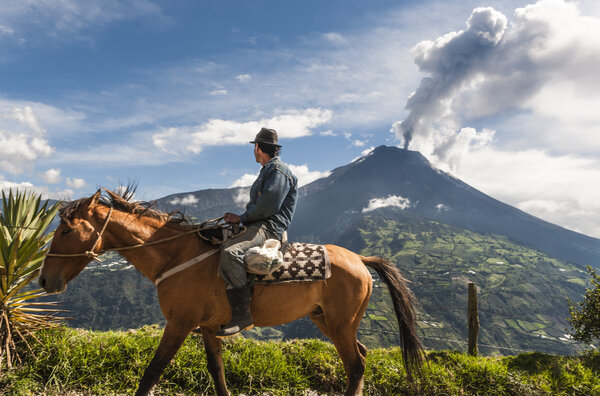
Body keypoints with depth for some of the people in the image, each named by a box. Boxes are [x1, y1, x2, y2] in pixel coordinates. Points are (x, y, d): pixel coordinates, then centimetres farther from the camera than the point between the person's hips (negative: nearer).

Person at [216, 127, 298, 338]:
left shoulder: (278, 170, -7)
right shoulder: (267, 171, 27)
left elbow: (268, 206, -19)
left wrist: (243, 218, -9)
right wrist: (240, 217, 10)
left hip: (269, 227, -11)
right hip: (258, 226, 11)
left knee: (230, 253, -35)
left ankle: (242, 315, -33)